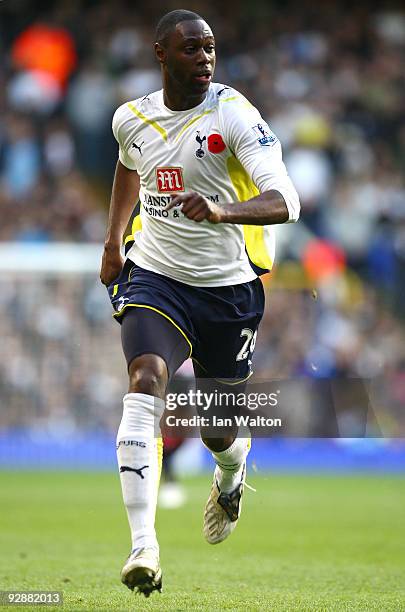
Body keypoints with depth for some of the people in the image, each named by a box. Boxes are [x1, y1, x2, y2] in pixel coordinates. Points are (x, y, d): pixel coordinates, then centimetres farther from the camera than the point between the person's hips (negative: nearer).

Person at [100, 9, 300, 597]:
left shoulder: (233, 114, -14)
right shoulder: (131, 119, 1)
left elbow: (285, 202, -26)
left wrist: (220, 210, -43)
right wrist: (113, 243, 32)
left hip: (228, 287, -2)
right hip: (154, 277, 2)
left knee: (220, 433, 9)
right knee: (146, 384, -26)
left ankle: (232, 474, 50)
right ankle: (143, 546, -30)